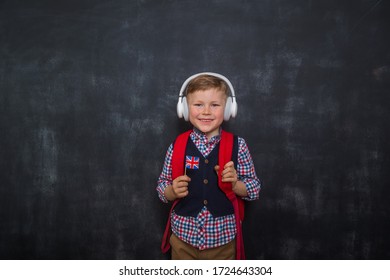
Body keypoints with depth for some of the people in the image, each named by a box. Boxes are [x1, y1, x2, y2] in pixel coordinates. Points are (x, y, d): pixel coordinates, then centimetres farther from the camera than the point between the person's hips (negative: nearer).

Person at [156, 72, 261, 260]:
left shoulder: (237, 145, -8)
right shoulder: (177, 146, -6)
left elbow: (254, 189, -1)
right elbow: (162, 187, 3)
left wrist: (234, 183, -20)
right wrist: (173, 191, -18)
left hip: (223, 238, 0)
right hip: (183, 237, 1)